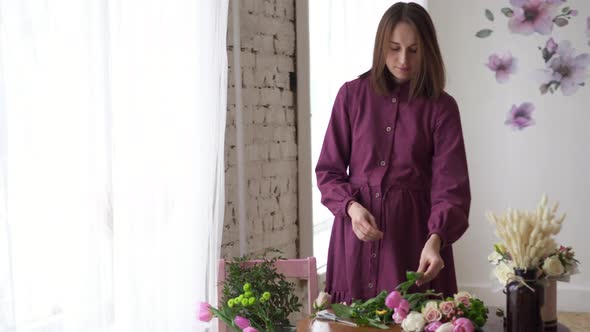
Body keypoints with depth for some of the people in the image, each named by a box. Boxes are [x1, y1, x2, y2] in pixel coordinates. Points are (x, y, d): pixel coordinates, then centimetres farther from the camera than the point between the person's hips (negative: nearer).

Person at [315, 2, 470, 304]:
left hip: (414, 233, -1)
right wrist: (352, 207, -15)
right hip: (357, 233, 1)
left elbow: (451, 185, -10)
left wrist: (435, 239, -27)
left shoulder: (441, 107, -2)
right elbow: (328, 170, 4)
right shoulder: (352, 94, 1)